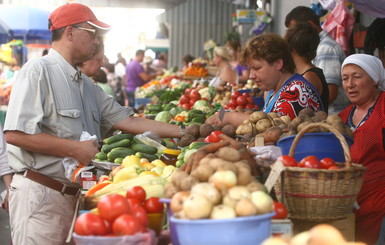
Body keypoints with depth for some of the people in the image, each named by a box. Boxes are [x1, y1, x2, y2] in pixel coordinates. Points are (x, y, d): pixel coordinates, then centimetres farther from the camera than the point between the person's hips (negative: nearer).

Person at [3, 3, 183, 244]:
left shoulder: (87, 85, 16)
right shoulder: (38, 71, -10)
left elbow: (127, 120, 14)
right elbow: (15, 134, -19)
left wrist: (183, 132, 9)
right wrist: (75, 148, -17)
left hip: (73, 194, 8)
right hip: (39, 194, -8)